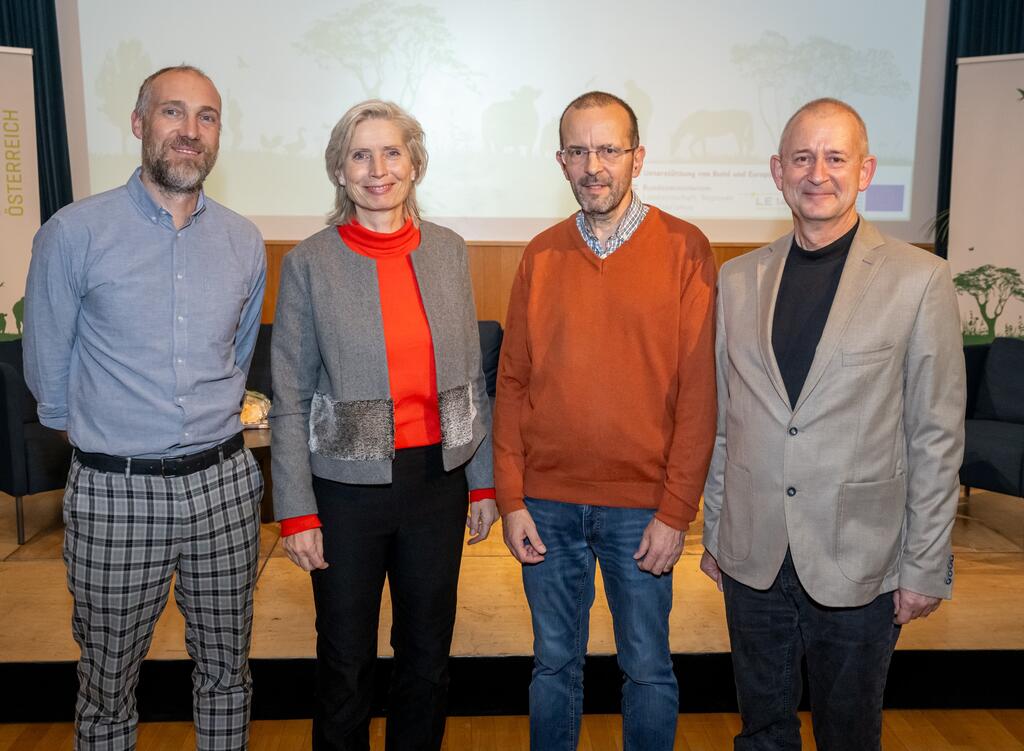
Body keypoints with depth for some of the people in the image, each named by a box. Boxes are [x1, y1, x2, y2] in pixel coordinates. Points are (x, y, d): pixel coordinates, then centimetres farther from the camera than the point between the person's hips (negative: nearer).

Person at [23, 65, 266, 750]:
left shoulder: (245, 242, 4)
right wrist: (100, 434, 12)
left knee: (226, 670, 16)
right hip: (116, 492, -2)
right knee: (108, 686, 13)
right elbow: (47, 368, 3)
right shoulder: (74, 233, -6)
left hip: (223, 487, 3)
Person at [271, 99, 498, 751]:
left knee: (429, 652, 18)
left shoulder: (449, 251, 1)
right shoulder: (310, 263, -6)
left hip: (438, 479, 3)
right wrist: (297, 513, -6)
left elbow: (472, 375, 5)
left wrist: (483, 480, 5)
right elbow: (291, 399, -5)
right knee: (346, 660, 14)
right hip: (347, 488, -2)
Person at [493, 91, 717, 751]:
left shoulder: (684, 249, -4)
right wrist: (512, 499, 0)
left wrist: (676, 512, -10)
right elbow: (513, 381, 4)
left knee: (648, 667, 13)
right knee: (555, 661, 16)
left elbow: (699, 390, -7)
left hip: (641, 505, -2)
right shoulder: (542, 255, 4)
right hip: (548, 502, 3)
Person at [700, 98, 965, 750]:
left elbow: (937, 438, -5)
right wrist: (714, 533, 9)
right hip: (752, 556, 3)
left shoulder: (920, 280, -6)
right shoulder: (738, 279, 4)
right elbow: (723, 421, 8)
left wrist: (926, 567, -5)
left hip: (857, 562, -2)